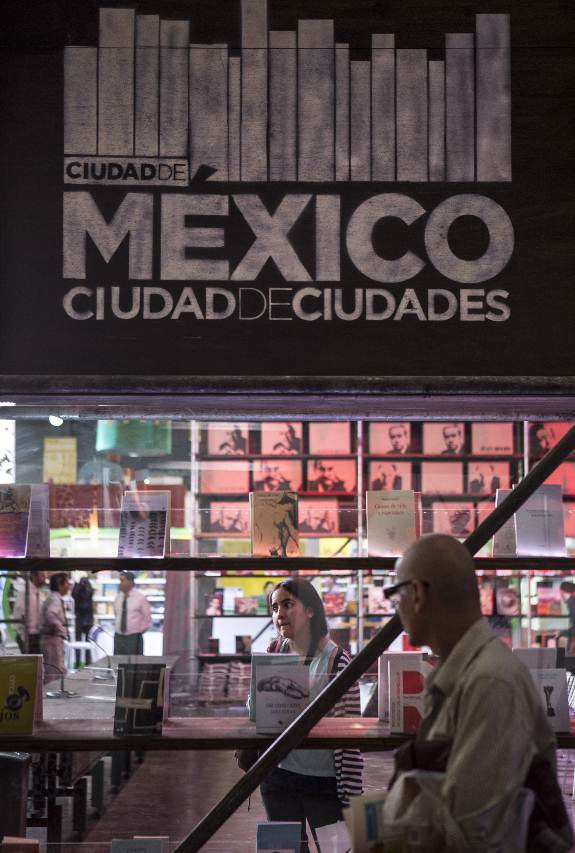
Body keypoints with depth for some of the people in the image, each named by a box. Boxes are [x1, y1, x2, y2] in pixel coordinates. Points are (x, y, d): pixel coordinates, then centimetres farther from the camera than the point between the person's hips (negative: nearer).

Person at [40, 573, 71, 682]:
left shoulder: (53, 598, 16)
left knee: (61, 672, 16)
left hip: (52, 639, 10)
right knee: (55, 674, -8)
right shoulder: (55, 599, -16)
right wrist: (62, 630, -26)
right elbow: (50, 615, -35)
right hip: (53, 639, -10)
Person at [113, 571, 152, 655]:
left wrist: (140, 631, 1)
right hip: (118, 637, 5)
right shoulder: (118, 597, 7)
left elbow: (148, 617, 0)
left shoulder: (140, 598, -7)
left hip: (134, 638, -5)